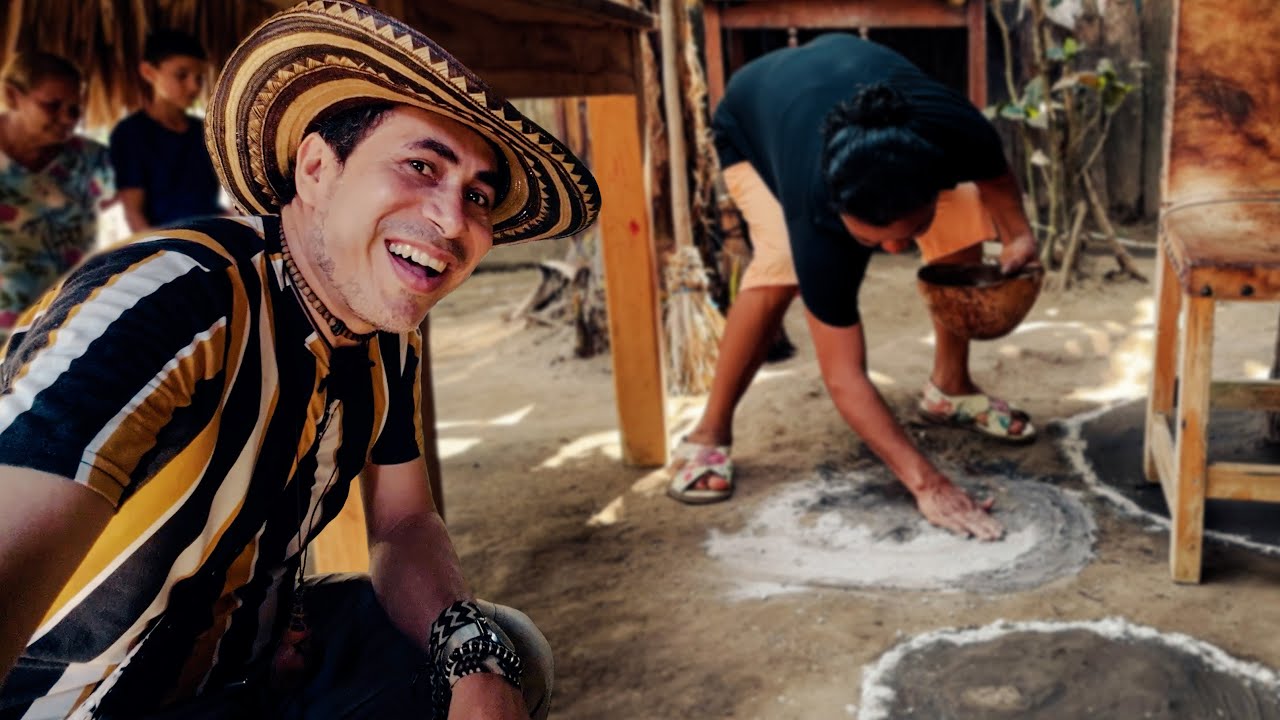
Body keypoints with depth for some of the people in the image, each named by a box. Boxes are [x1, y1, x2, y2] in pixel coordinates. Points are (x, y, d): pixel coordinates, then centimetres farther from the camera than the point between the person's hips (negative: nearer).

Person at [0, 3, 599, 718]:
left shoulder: (390, 342, -4)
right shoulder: (173, 303, -28)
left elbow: (403, 526, 2)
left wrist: (479, 658, -17)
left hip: (262, 662, 7)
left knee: (513, 656, 1)